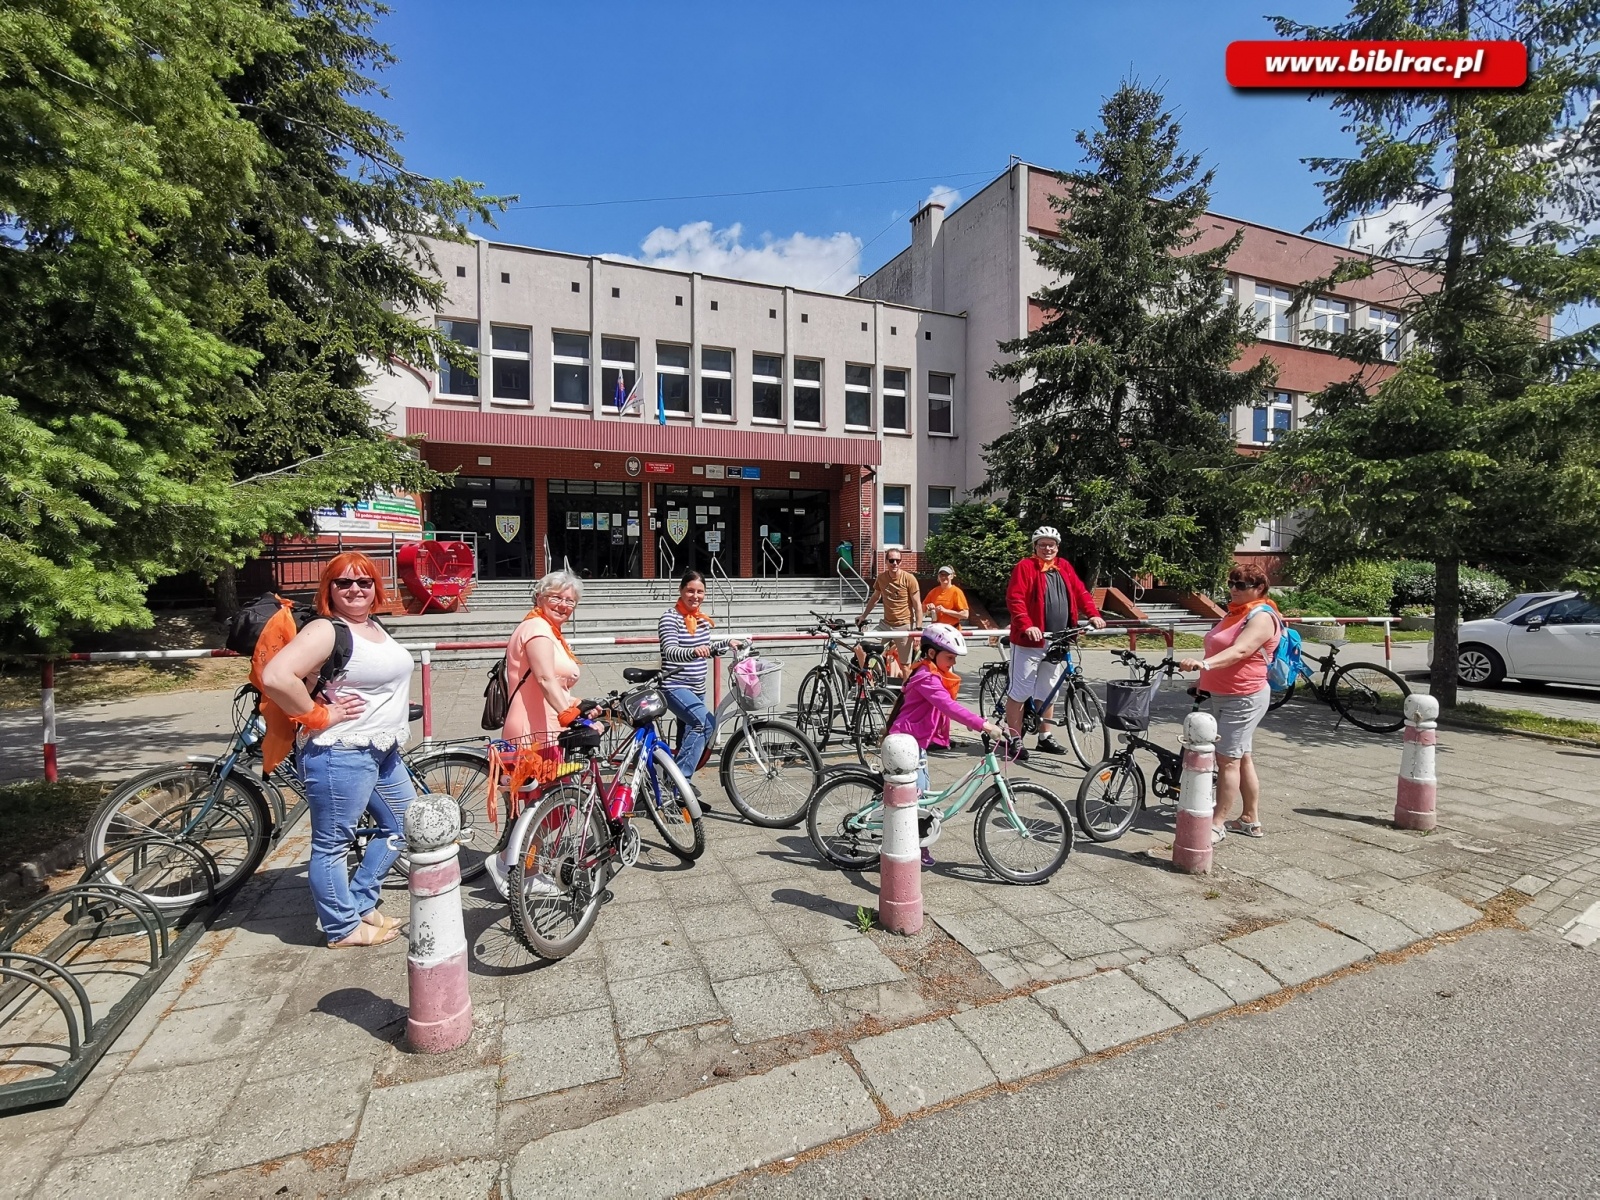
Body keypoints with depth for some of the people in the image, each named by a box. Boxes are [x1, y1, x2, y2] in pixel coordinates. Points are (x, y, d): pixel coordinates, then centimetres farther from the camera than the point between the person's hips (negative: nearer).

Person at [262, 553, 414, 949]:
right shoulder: (325, 630, -16)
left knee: (402, 824, 19)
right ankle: (343, 929, 21)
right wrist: (319, 716, -21)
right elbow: (275, 676, -30)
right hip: (339, 754, -10)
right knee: (332, 844, 6)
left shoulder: (374, 626, 11)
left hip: (382, 751, 10)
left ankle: (361, 905, 33)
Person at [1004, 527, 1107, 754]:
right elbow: (1014, 599, -15)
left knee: (1048, 692, 15)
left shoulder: (1064, 567, 13)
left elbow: (1080, 592, 11)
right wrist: (1027, 626, -26)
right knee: (1020, 692, -1)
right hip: (1029, 641, -6)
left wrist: (1093, 614, -5)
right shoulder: (1025, 567, -6)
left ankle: (1045, 737, 27)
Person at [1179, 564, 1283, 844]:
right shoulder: (1235, 613, 14)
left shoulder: (1262, 617, -15)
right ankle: (1250, 820, 27)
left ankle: (1217, 823, 0)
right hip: (1227, 696, 10)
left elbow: (1239, 651, -32)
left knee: (1227, 759, -7)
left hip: (1244, 698, -10)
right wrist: (1204, 679, 23)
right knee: (1241, 758, 16)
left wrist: (1204, 664, -45)